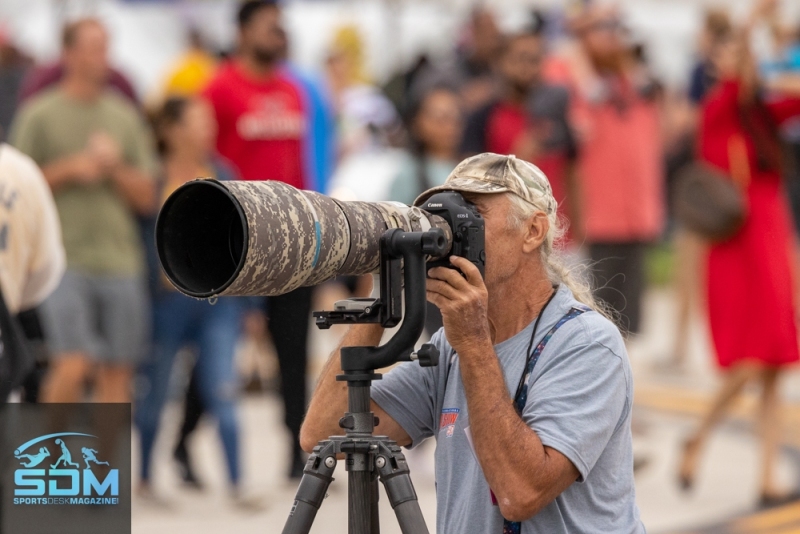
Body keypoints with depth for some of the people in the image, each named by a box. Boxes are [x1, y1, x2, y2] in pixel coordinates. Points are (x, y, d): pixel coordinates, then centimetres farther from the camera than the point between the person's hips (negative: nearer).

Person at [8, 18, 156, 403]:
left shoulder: (125, 117, 13)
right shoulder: (39, 114, 2)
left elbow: (146, 197, 13)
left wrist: (114, 167, -4)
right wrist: (69, 169, -9)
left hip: (120, 260, 4)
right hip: (64, 259, -4)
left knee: (117, 372, 3)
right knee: (74, 364, -15)